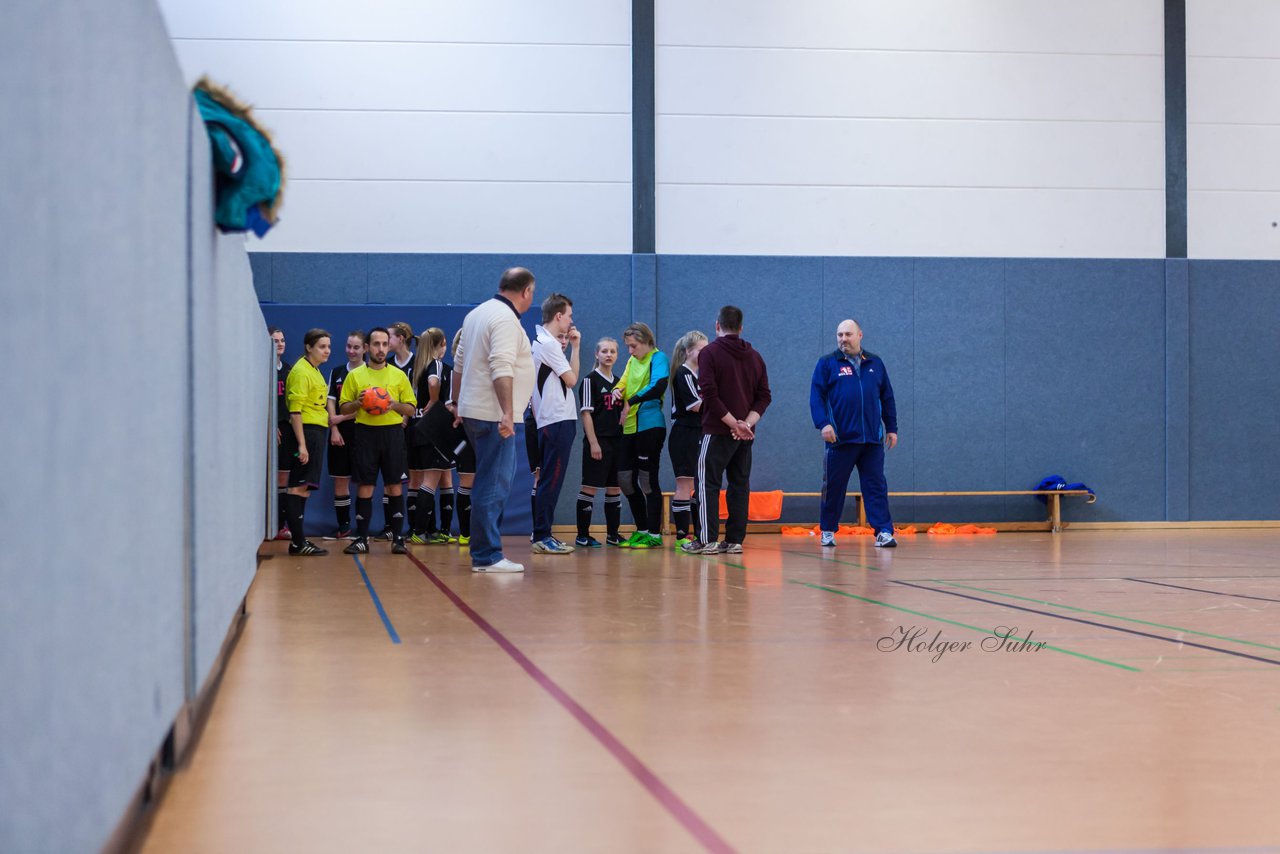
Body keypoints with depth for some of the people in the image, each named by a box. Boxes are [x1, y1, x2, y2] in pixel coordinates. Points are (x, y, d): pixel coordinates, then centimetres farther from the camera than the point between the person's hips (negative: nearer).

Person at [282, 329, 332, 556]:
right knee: (298, 487, -8)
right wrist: (301, 444, -22)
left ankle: (299, 539, 16)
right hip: (306, 432, -10)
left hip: (316, 433, 10)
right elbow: (295, 411, -18)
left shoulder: (315, 371, 17)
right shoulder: (301, 371, -12)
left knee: (303, 487, 12)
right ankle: (298, 542, -7)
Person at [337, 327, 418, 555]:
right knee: (364, 487, 0)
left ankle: (397, 538, 5)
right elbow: (343, 408, 8)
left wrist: (395, 404, -11)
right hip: (365, 433, 0)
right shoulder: (355, 375, 7)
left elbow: (411, 408, 8)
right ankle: (361, 539, 5)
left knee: (394, 486, 0)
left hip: (392, 432, 0)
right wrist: (359, 403, -11)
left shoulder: (399, 375, 8)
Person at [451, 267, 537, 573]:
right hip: (493, 415, -10)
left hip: (472, 411, 10)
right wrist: (507, 413, -27)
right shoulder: (506, 319, -13)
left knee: (494, 481, 16)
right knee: (494, 485, -7)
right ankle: (487, 557, -5)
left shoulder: (477, 313, 16)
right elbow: (501, 369, -24)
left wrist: (458, 405, 29)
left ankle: (485, 549, 18)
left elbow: (459, 364, 22)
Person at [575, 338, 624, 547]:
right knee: (590, 486, -5)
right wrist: (593, 442, -16)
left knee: (615, 487, 9)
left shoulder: (618, 382, 15)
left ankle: (613, 534, 17)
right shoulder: (591, 380, -4)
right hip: (598, 441, -7)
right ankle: (582, 535, -2)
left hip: (617, 441, 7)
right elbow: (586, 413, -9)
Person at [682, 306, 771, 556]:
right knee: (740, 484, 8)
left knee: (708, 483, -1)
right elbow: (764, 396, 6)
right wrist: (747, 424, -4)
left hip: (718, 431, -5)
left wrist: (734, 424, -13)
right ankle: (735, 540, 7)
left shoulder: (709, 353, -5)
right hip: (746, 434, 5)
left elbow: (710, 394, -15)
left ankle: (707, 540, -7)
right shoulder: (754, 357, 12)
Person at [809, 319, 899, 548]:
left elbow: (887, 398, 16)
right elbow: (816, 396, -3)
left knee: (876, 486, -1)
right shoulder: (827, 364, 4)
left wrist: (892, 428, 11)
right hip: (840, 438, -2)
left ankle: (884, 532, -2)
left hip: (872, 438, 2)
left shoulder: (874, 363, 13)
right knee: (834, 486, 6)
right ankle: (828, 531, 19)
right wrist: (823, 423, -16)